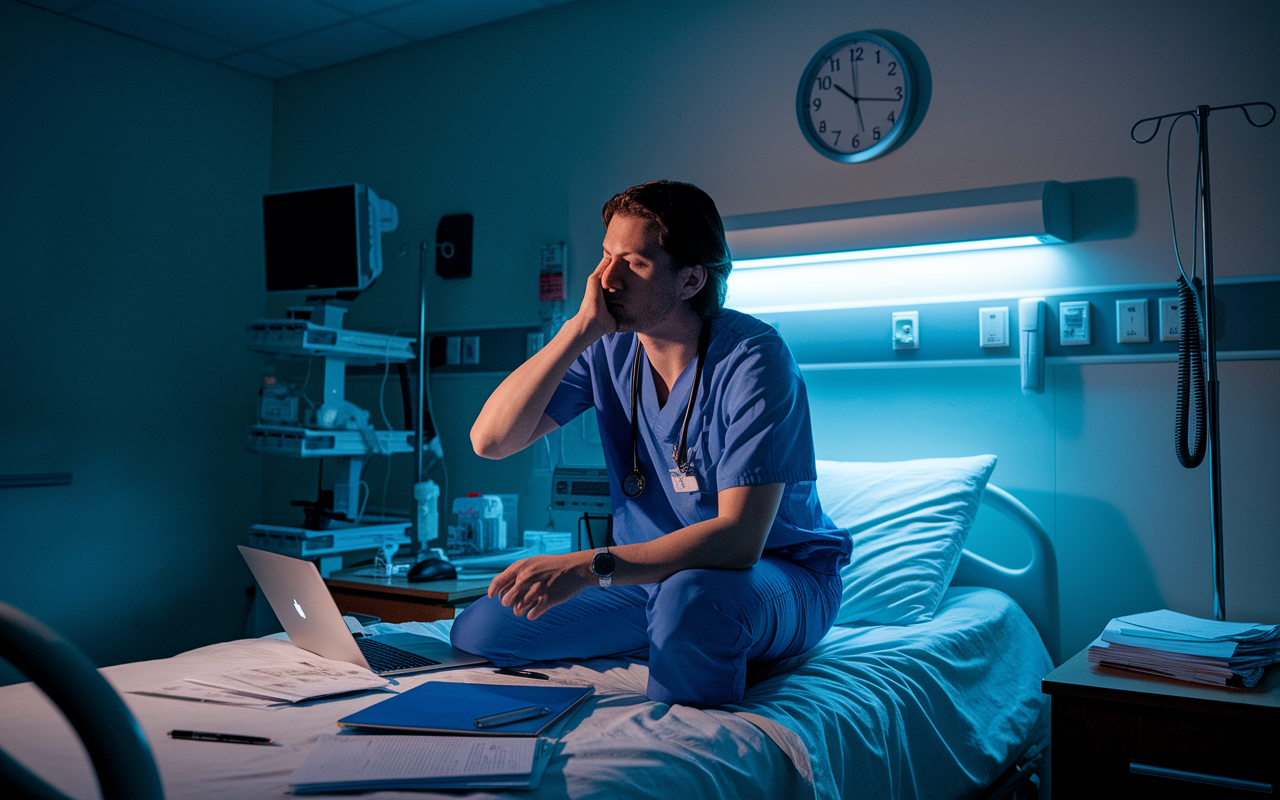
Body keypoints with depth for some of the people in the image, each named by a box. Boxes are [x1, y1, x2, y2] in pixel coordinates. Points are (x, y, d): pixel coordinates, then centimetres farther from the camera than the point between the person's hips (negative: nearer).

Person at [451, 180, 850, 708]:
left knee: (693, 596, -41)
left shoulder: (752, 358, -23)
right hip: (650, 572, 6)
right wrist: (579, 329, -22)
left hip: (779, 576, -5)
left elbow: (738, 538, -30)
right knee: (475, 633, -5)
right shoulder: (607, 348, -5)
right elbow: (491, 440, -13)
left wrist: (586, 566, -37)